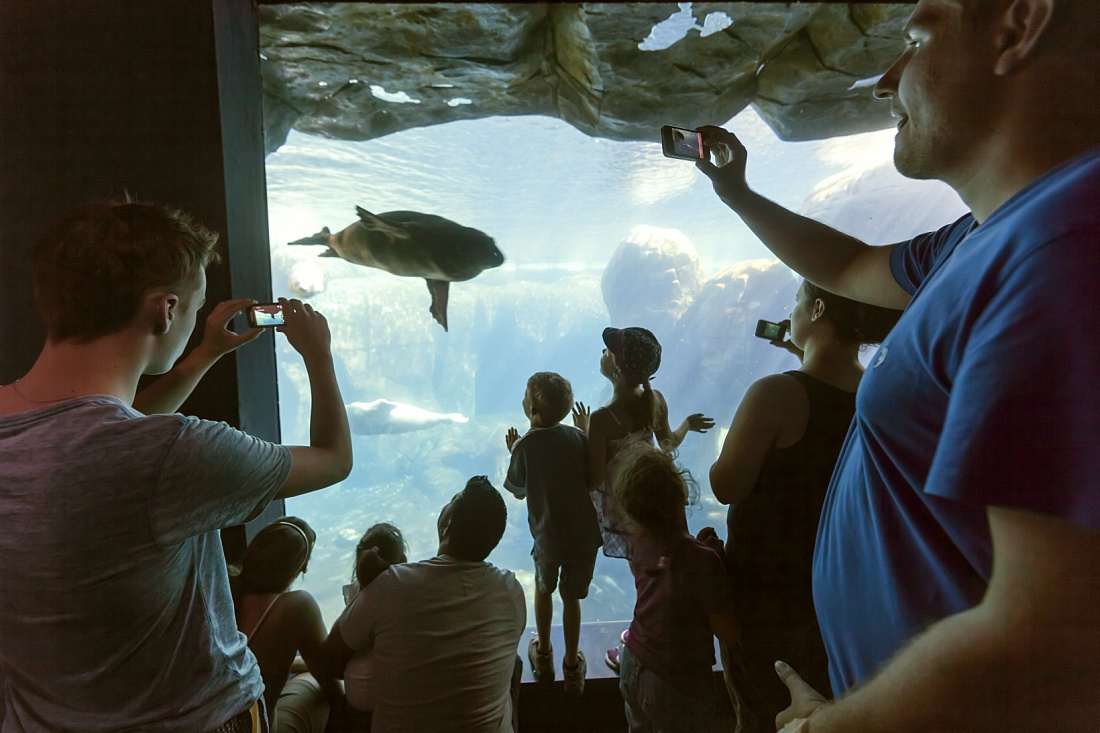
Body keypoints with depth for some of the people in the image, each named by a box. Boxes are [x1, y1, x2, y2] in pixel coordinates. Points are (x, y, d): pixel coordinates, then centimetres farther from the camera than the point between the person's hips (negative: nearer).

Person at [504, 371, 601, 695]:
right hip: (585, 533, 2)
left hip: (548, 535, -2)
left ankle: (543, 655, 42)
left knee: (543, 588, 26)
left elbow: (518, 491, -3)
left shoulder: (525, 445, -15)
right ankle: (572, 667, 32)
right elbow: (591, 479, 3)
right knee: (571, 597, 19)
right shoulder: (578, 437, -8)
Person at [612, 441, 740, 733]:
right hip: (676, 686, -6)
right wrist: (717, 555, -14)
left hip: (634, 667, 6)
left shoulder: (643, 543, -9)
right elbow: (728, 634, -18)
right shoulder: (702, 559, -29)